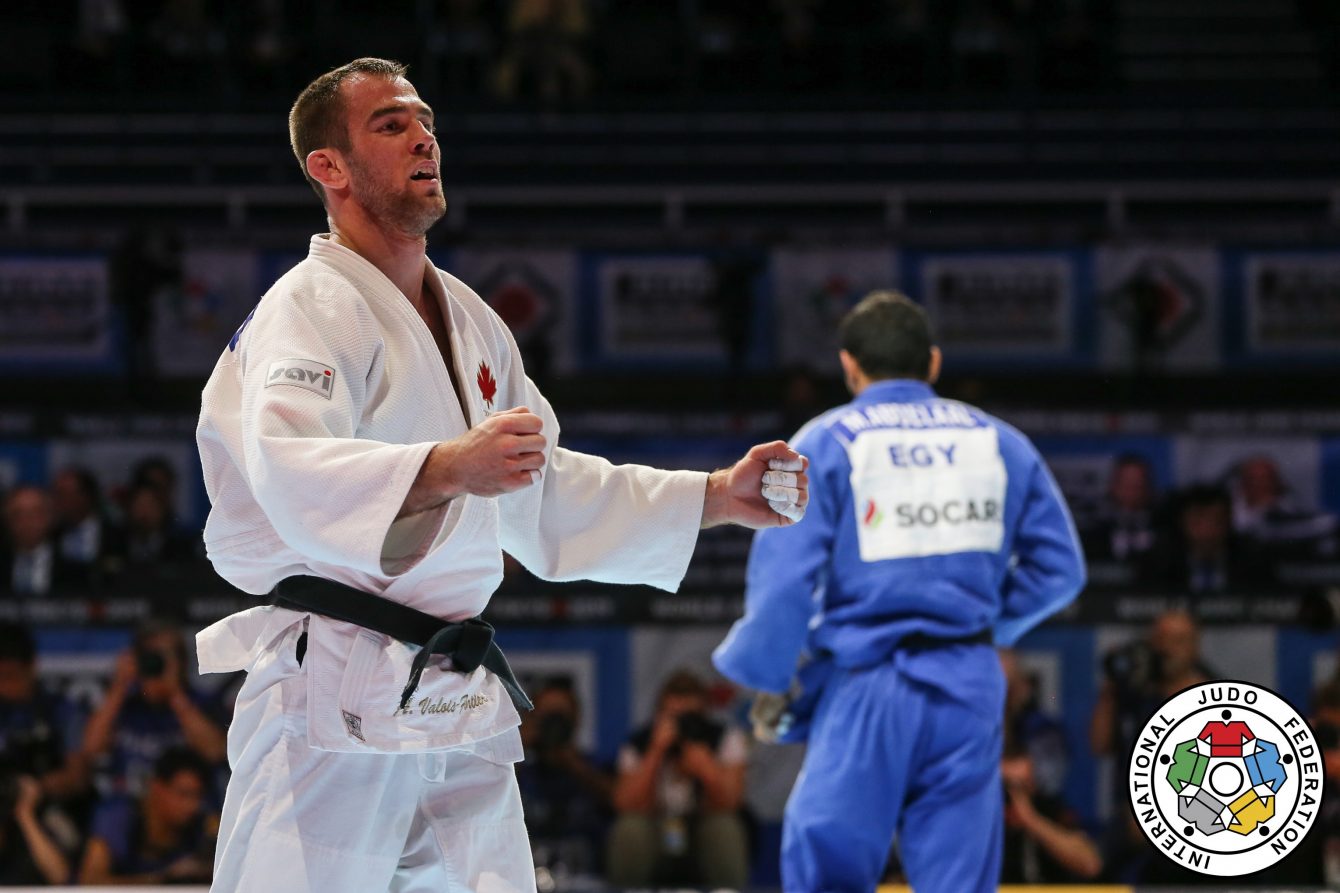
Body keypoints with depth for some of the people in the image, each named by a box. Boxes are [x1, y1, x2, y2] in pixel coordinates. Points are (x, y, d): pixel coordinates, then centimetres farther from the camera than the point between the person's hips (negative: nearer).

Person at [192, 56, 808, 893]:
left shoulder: (471, 321, 18)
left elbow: (544, 496, 25)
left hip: (462, 712, 8)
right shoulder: (310, 309, -10)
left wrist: (719, 498, 18)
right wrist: (450, 470, -43)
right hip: (337, 695, -8)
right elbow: (292, 474, -28)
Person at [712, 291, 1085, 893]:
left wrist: (765, 680, 5)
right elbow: (1058, 567, 10)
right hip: (968, 695, 3)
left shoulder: (825, 444, -2)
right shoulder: (999, 442, 10)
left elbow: (784, 578, -8)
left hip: (864, 689, -3)